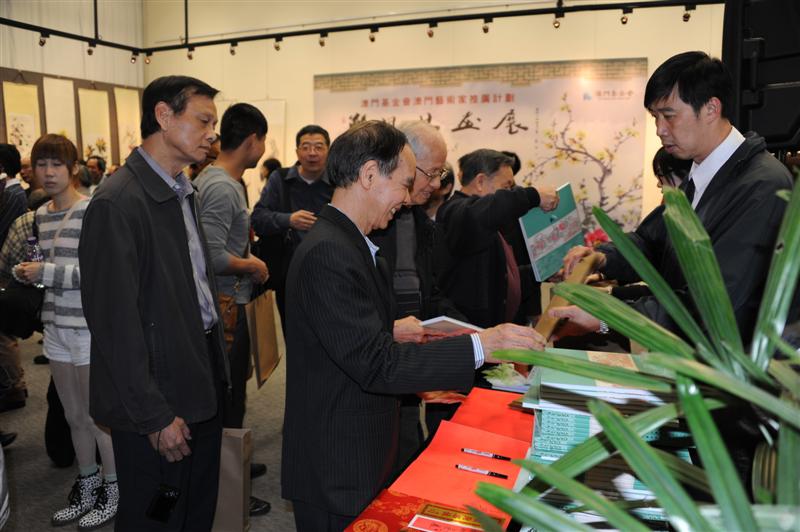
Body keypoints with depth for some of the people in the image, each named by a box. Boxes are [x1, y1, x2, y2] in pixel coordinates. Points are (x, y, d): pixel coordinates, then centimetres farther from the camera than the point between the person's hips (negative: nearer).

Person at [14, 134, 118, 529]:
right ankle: (86, 487, 35)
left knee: (100, 417, 6)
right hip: (56, 327, 7)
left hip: (93, 327, -7)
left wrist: (45, 272, -17)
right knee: (75, 417, 18)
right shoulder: (41, 215, 9)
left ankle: (113, 492, 25)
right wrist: (25, 271, -2)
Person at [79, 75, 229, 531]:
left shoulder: (183, 193, 8)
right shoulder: (118, 203, -19)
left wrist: (216, 373, 10)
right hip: (160, 404, -8)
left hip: (202, 387, 8)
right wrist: (155, 416, -16)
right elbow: (115, 322, -20)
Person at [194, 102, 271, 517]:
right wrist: (251, 266, -12)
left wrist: (246, 257, 14)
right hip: (226, 305, -10)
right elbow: (213, 257, -27)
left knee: (229, 392, 21)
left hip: (227, 302, 10)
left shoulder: (211, 179, 10)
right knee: (228, 397, 2)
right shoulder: (222, 188, -21)